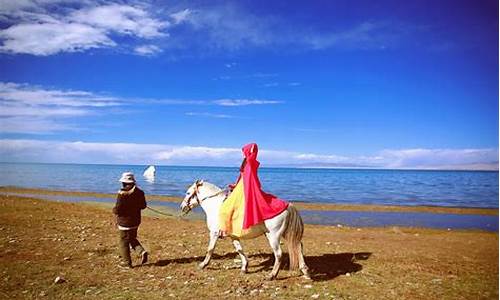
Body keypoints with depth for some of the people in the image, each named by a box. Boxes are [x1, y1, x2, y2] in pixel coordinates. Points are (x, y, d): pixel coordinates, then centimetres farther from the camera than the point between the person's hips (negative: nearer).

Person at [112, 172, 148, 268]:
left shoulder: (122, 194, -20)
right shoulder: (139, 192, -1)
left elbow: (117, 209, -20)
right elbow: (143, 206, 9)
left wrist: (114, 210, 3)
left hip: (125, 222, -6)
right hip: (136, 221, 6)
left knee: (124, 242, 8)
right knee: (132, 239, 24)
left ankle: (127, 262, 15)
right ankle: (142, 251, 3)